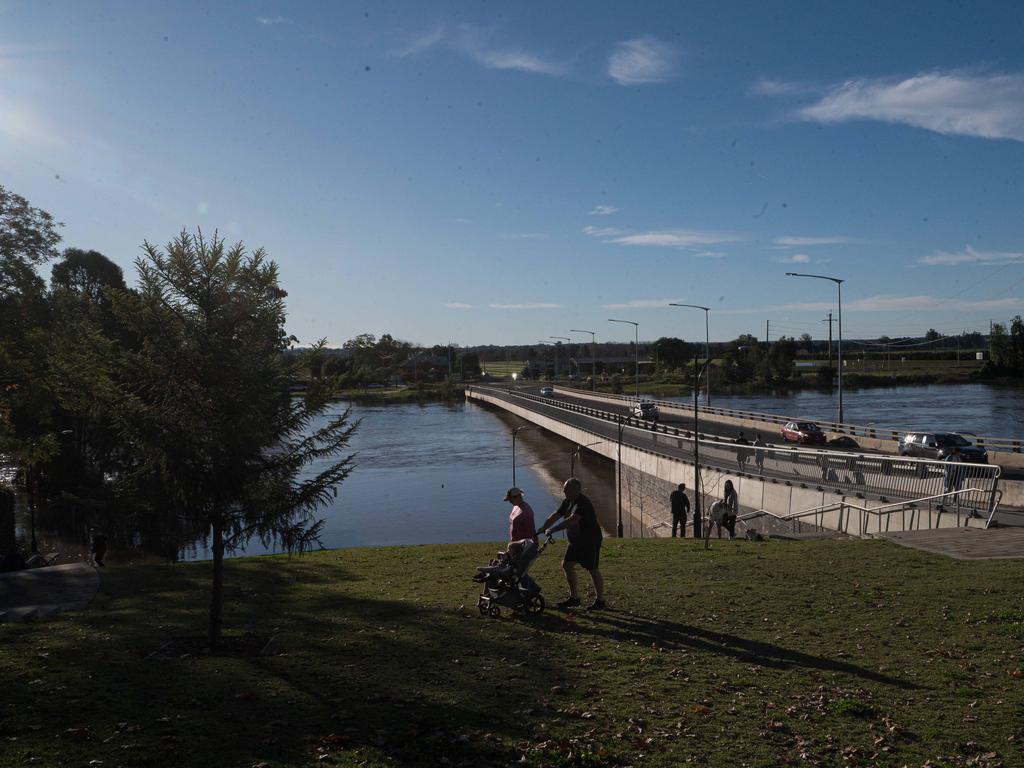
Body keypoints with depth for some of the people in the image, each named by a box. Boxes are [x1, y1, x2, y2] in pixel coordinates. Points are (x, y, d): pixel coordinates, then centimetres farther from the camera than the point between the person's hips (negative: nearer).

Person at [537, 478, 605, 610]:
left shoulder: (583, 503, -24)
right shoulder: (568, 502, 5)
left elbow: (572, 520, -35)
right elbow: (555, 516, 8)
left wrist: (552, 530, -34)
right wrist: (540, 530, 2)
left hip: (591, 541, -9)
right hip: (576, 541, 9)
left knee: (593, 570, -1)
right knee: (567, 565, 7)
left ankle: (600, 600, 13)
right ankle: (574, 597, 16)